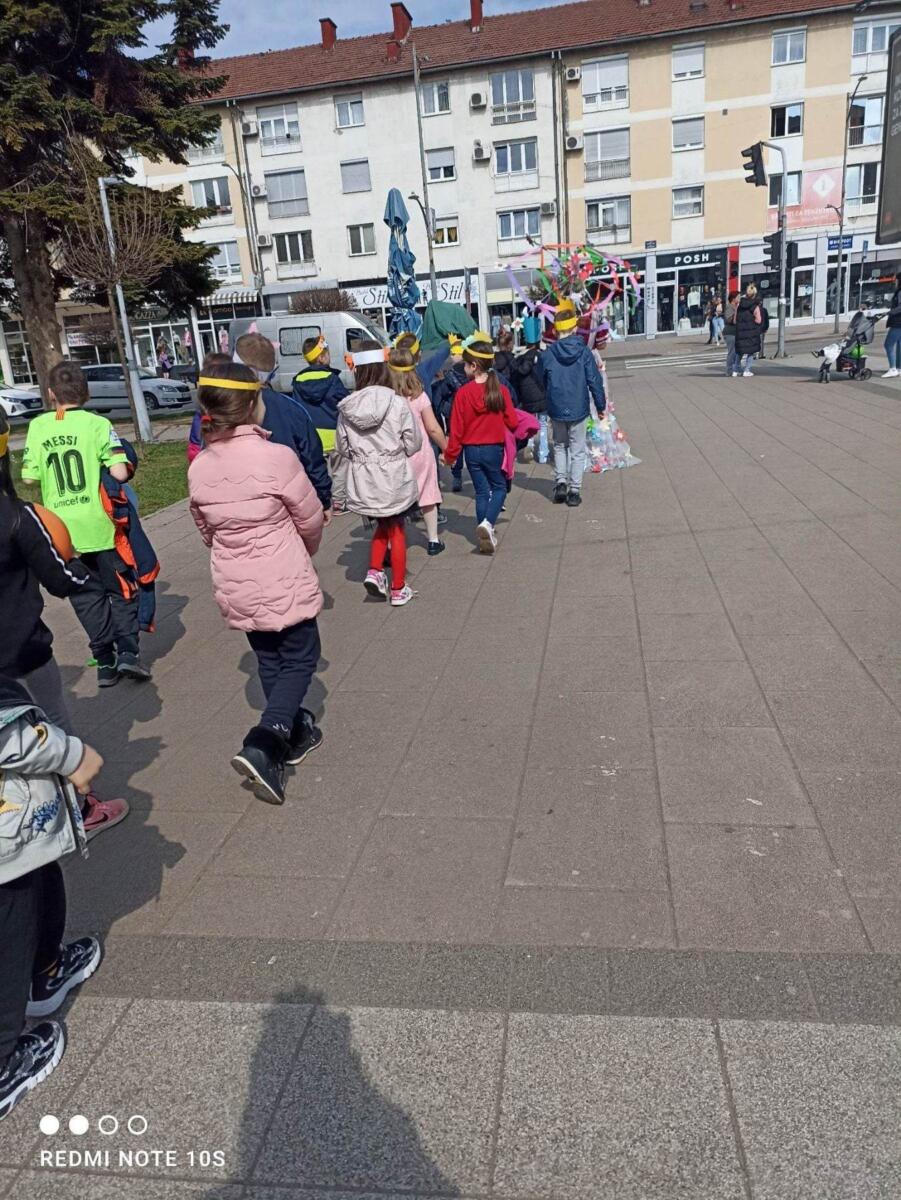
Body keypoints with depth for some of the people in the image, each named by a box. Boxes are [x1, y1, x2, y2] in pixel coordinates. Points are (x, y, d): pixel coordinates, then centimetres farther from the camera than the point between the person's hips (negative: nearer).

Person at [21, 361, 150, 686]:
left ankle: (105, 663, 16)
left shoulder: (37, 427, 0)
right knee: (121, 590, 13)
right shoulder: (97, 424, -9)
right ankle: (128, 651, 1)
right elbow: (120, 473, -17)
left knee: (87, 597, 13)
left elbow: (30, 477, 1)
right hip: (100, 525, -3)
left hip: (61, 530, 3)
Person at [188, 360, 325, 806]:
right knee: (300, 657, 10)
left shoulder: (199, 467, -3)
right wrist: (305, 551, 14)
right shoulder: (277, 457, -19)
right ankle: (262, 746, -6)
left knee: (269, 661, 21)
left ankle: (294, 732, 36)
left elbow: (206, 531, 9)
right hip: (284, 584, -5)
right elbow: (310, 520, -8)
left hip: (234, 588, 6)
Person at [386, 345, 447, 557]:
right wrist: (446, 448, 7)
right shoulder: (419, 396, -8)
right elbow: (433, 428, -6)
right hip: (420, 453, 1)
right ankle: (433, 541, 26)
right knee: (427, 497, 16)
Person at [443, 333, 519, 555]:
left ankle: (486, 535, 16)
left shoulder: (463, 393, -11)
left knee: (481, 491, 14)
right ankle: (488, 523, -9)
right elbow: (512, 423, -5)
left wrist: (450, 454, 4)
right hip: (494, 448, -1)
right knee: (499, 487, 15)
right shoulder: (501, 390, -9)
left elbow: (456, 429, -7)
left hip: (471, 450, 1)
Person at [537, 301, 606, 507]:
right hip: (579, 410, -1)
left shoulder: (547, 354, -6)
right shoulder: (584, 352, -9)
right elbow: (594, 381, -6)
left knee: (560, 446, 21)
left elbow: (540, 383, 5)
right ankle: (574, 491, 9)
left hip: (556, 411, 1)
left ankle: (560, 482, 7)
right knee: (577, 450, 9)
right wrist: (601, 406, 5)